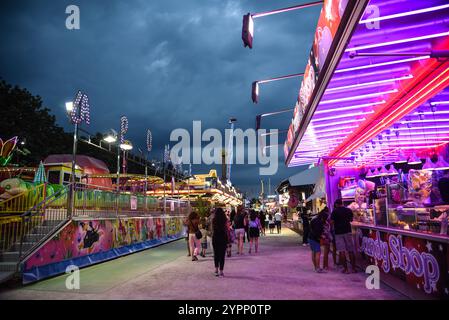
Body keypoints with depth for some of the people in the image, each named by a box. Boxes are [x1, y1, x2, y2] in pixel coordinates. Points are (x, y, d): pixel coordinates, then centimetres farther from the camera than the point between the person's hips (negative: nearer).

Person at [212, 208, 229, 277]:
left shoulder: (213, 220, -4)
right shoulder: (225, 220, -8)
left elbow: (212, 229, 2)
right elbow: (228, 229, -3)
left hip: (215, 238, 2)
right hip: (223, 238, -1)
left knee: (216, 254, 17)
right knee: (222, 255, 4)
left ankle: (216, 269, 19)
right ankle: (221, 271, 4)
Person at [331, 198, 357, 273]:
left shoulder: (335, 211, -8)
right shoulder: (349, 210, 3)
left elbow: (331, 222, -12)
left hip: (338, 232, -3)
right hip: (348, 231, 3)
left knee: (342, 251, 0)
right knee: (351, 250, 9)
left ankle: (346, 269, 1)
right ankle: (353, 268, 12)